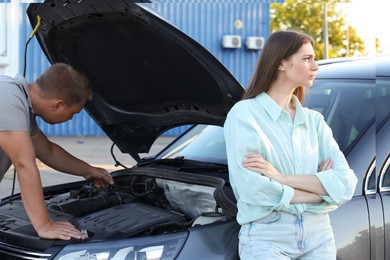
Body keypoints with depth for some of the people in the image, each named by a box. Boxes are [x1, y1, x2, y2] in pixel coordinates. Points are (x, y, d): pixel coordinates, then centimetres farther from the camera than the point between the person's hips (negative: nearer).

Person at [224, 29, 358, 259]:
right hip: (266, 238, -5)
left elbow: (346, 183, -3)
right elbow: (252, 189, -17)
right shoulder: (245, 114, -6)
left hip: (318, 236, 5)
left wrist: (281, 177, -15)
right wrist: (320, 188, -6)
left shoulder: (314, 120, 9)